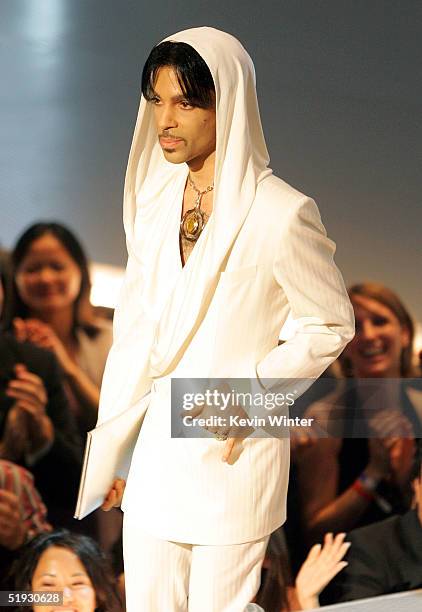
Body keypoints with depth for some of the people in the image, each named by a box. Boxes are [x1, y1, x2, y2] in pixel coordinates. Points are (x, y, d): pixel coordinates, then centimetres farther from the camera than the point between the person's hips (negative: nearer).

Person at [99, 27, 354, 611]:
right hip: (155, 447, 5)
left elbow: (333, 324, -5)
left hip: (232, 453, -5)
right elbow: (135, 325, 10)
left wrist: (251, 389, -16)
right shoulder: (155, 197, 3)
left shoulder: (279, 213, -15)